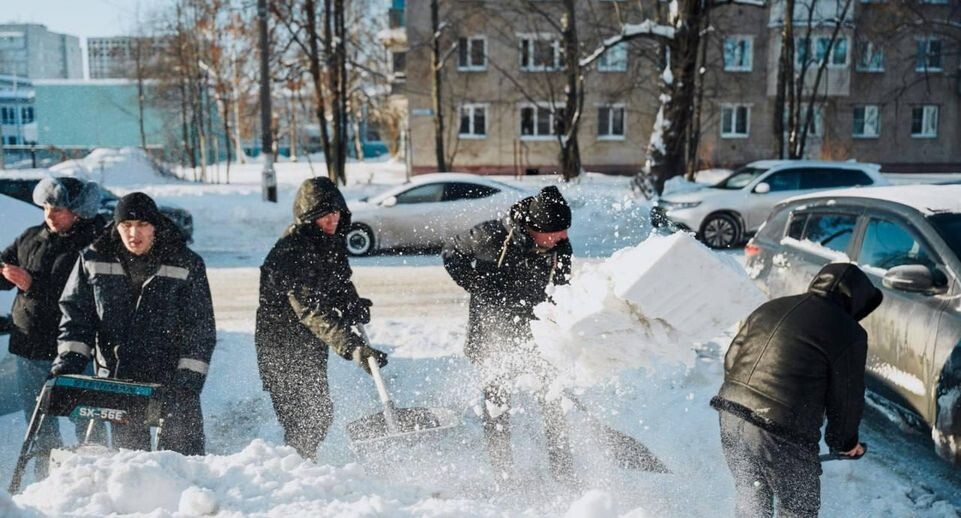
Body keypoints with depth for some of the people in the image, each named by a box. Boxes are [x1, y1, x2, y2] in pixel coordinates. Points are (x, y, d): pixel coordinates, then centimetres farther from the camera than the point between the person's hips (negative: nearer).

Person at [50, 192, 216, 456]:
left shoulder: (187, 264, -6)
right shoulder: (93, 261, 1)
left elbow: (200, 327, -5)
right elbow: (76, 313, 6)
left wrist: (189, 378, -12)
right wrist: (69, 360, -8)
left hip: (173, 377, -2)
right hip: (118, 378, 2)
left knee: (184, 453, 1)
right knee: (128, 449, 10)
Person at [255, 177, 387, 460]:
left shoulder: (333, 241, 3)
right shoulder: (290, 252, -25)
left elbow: (341, 282, 22)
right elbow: (312, 311, -34)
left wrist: (355, 307, 4)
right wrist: (352, 347, -43)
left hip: (312, 346, 9)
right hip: (282, 349, -9)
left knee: (320, 413, 18)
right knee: (305, 419, -10)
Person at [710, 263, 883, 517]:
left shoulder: (770, 307, 15)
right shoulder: (849, 333, -2)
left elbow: (731, 359, 17)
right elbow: (847, 398, 2)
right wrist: (845, 441, 20)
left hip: (730, 414, 6)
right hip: (782, 433, -6)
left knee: (751, 496, 24)